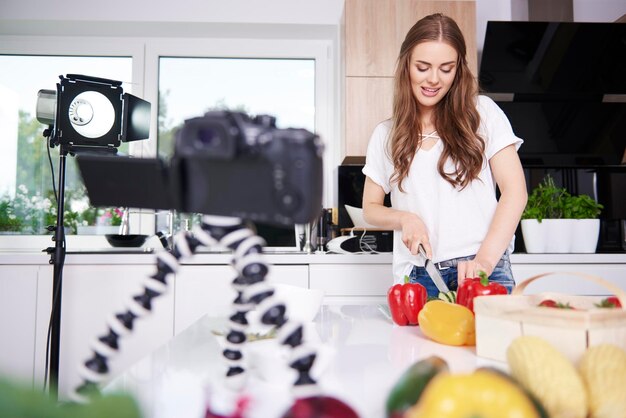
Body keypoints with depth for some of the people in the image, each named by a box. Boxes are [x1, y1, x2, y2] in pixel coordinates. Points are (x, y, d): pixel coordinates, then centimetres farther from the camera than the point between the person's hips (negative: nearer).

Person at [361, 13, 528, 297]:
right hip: (416, 276, 2)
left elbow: (515, 191, -3)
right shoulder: (385, 134, 10)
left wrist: (485, 258, -16)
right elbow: (370, 208, 14)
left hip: (483, 270, -1)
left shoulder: (483, 113, 4)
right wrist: (404, 218, -8)